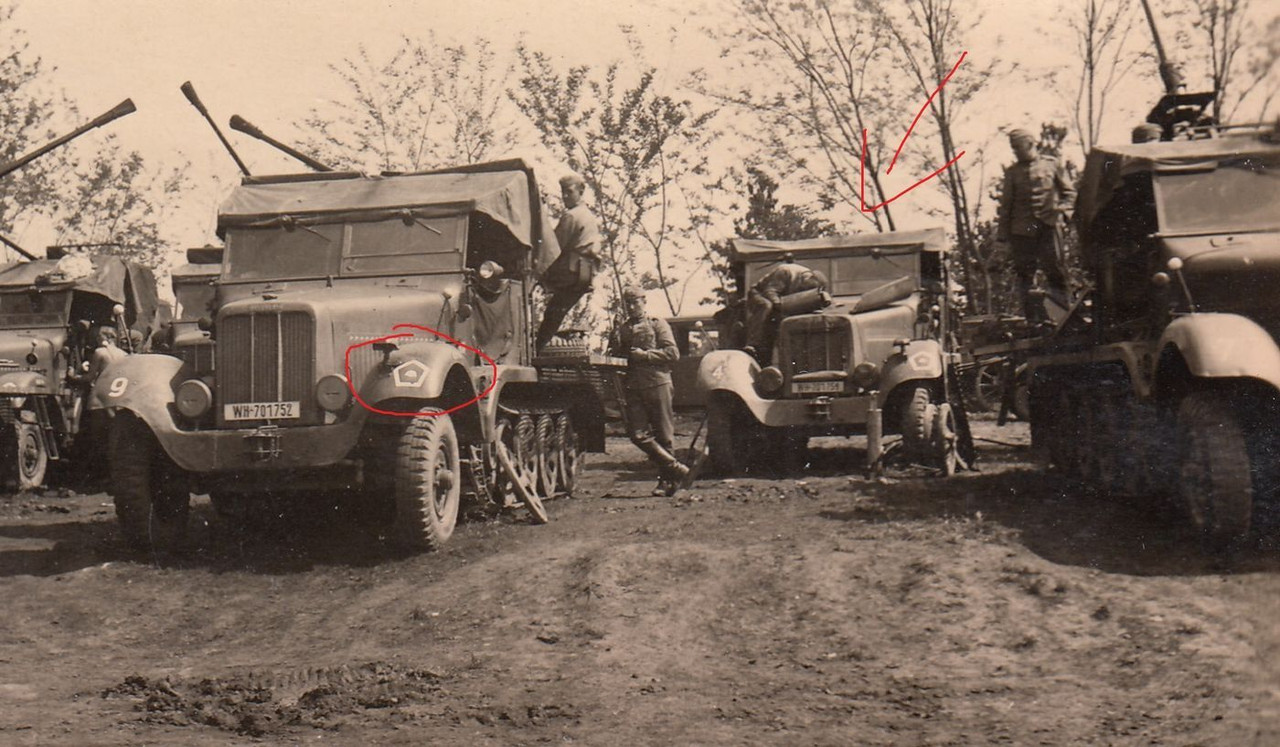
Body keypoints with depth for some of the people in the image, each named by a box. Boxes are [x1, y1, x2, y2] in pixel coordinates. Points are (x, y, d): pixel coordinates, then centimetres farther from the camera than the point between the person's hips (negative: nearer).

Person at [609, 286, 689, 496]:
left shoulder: (658, 325, 6)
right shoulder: (621, 330, 19)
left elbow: (672, 353, -4)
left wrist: (644, 355, -10)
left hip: (658, 384, -4)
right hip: (634, 388, 4)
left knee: (664, 434, 0)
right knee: (637, 434, -8)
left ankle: (667, 480, 9)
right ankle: (676, 469, -2)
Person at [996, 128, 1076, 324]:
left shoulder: (1051, 164, 8)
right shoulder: (1012, 172, 12)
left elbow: (1069, 192, 11)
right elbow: (1006, 205, 12)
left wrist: (1060, 209, -8)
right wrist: (1002, 234, 7)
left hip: (1048, 227, -2)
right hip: (1022, 230, 2)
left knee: (1054, 269, -6)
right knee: (1025, 275, 1)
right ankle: (1033, 319, 8)